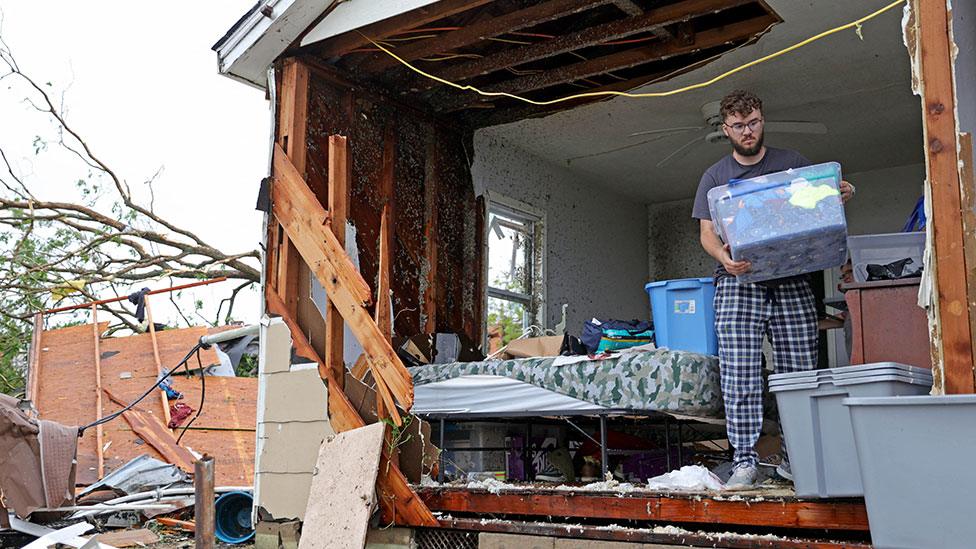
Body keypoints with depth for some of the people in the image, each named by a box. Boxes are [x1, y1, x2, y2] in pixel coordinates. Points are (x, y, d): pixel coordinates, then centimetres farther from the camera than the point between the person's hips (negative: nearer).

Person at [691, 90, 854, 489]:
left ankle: (794, 458, 10)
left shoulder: (792, 163, 16)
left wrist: (841, 195, -8)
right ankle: (744, 460, -5)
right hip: (739, 284, -1)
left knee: (800, 374, -1)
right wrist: (724, 257, -17)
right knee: (740, 378, -9)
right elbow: (707, 232, 6)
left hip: (791, 283, 1)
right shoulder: (715, 177, 14)